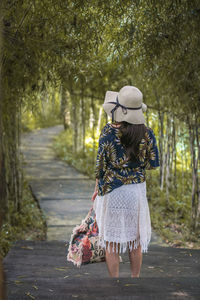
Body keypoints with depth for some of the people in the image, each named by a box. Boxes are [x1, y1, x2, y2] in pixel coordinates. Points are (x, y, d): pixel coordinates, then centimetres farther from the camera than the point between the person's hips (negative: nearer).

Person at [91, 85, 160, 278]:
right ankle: (135, 278, 26)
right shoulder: (147, 133, -4)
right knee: (136, 238, 16)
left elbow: (101, 164, -10)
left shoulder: (109, 132, -14)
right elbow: (152, 164, 1)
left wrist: (97, 188, 4)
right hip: (137, 189, 3)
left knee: (111, 240, 8)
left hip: (112, 190, -3)